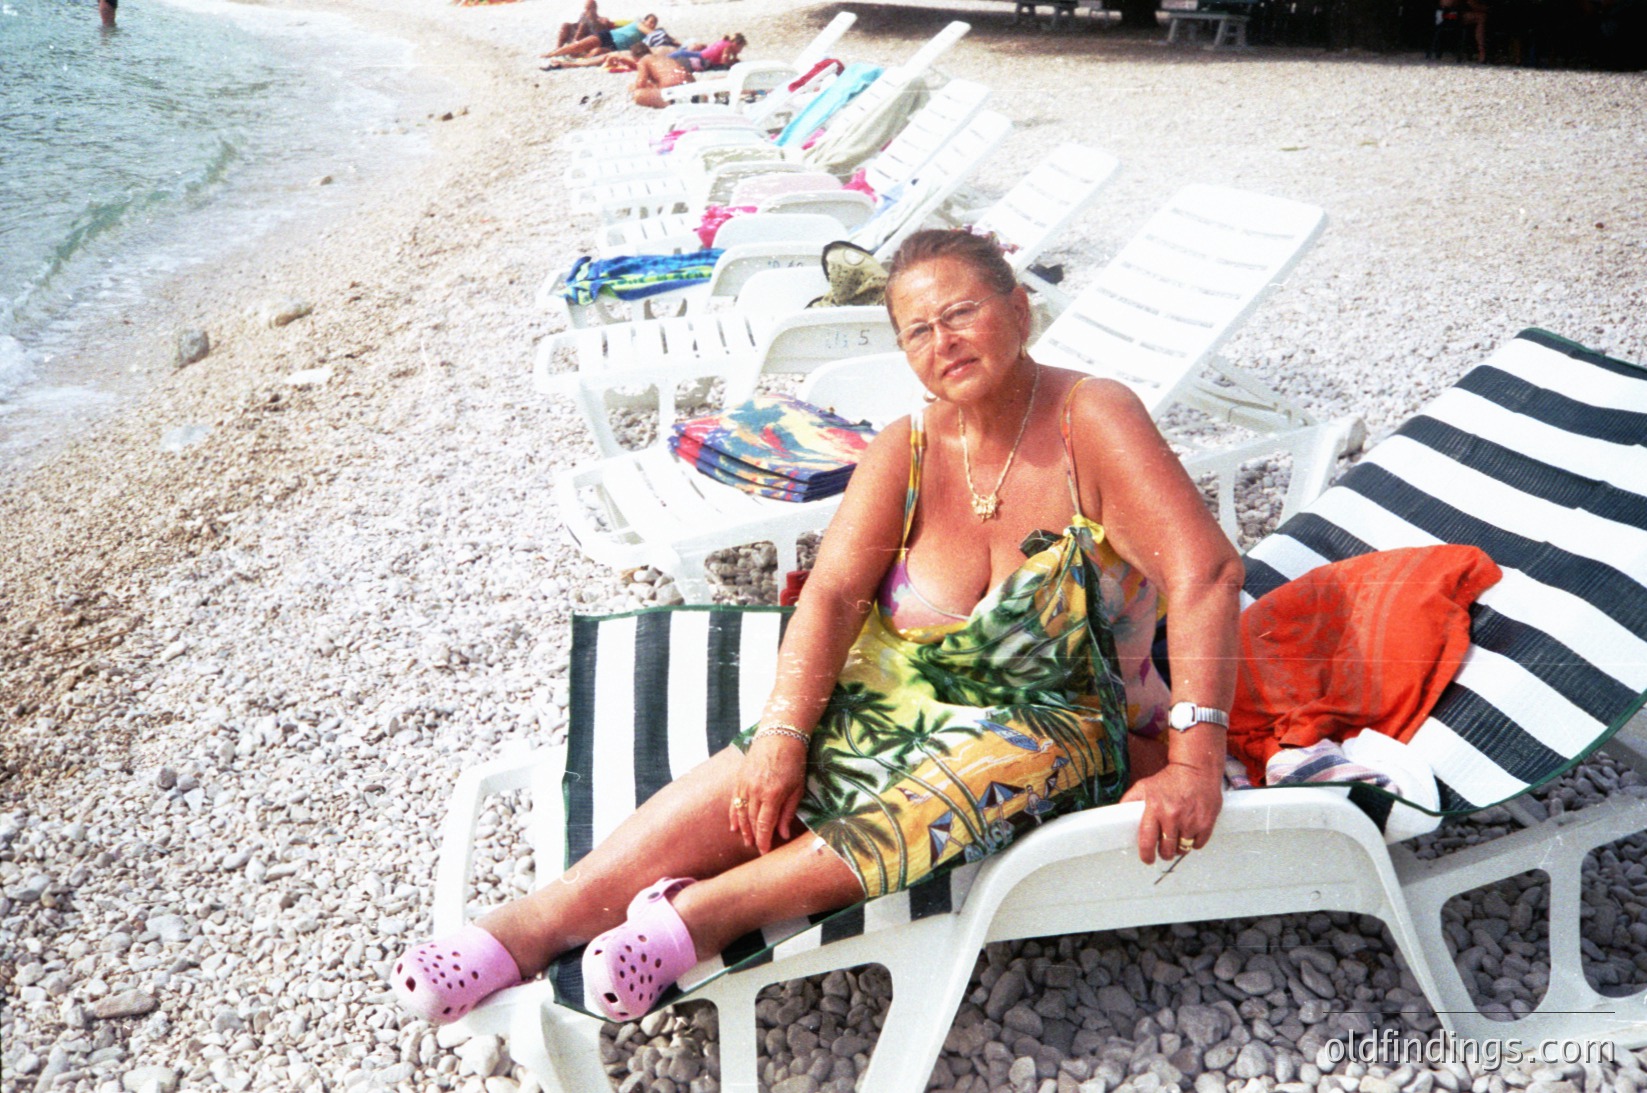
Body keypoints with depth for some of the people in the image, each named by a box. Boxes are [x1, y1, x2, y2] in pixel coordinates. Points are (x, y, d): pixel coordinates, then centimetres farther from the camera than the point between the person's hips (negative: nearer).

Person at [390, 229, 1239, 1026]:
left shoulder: (1090, 417, -17)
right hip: (904, 696, 3)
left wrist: (1193, 762, -32)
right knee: (763, 776, -22)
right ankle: (533, 925, -24)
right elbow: (832, 594, -11)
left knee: (1007, 763, -36)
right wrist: (784, 734, -26)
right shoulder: (906, 450, -3)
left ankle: (713, 907, -33)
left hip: (1058, 718, -3)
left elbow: (1205, 574, -24)